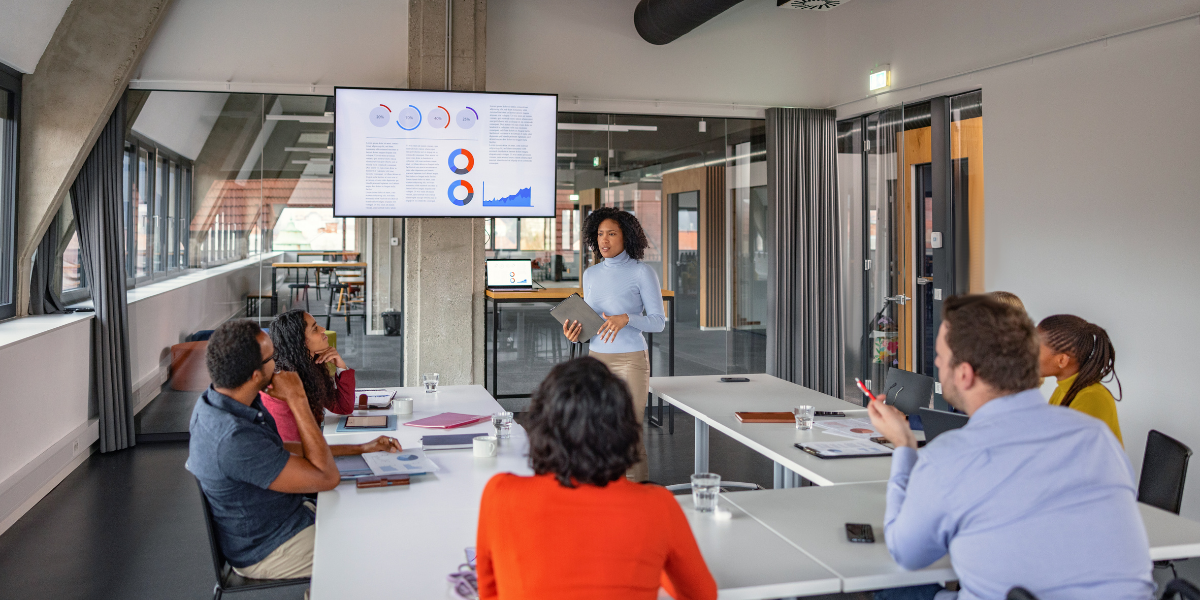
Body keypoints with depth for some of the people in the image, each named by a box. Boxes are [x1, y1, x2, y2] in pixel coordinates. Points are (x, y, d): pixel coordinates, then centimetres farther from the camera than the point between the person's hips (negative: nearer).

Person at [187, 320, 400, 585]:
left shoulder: (218, 402, -4)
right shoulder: (234, 438, -34)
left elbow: (278, 451, 11)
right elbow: (326, 477, -27)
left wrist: (361, 448, 10)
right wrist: (297, 400, -24)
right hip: (270, 551, -9)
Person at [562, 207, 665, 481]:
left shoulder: (642, 273, -5)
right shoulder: (591, 274, 11)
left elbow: (658, 321, -5)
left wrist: (626, 319, -22)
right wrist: (576, 332, -3)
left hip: (630, 361, -5)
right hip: (596, 359, 5)